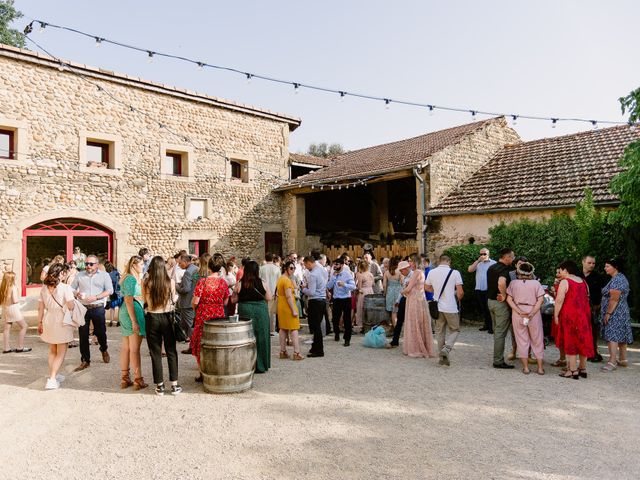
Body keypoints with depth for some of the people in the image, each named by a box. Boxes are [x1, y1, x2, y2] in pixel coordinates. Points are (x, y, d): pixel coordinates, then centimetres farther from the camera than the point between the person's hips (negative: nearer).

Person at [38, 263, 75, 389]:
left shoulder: (44, 288, 1)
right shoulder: (65, 288, -15)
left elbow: (40, 307, 5)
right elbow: (71, 306, -19)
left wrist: (40, 322, 13)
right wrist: (74, 301, 3)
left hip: (48, 321, 5)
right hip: (62, 322, -5)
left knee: (52, 351, 22)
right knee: (61, 353, 5)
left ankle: (53, 375, 31)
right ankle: (52, 379, -3)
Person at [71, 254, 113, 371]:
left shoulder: (104, 275, 3)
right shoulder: (80, 275, 9)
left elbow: (109, 290, -3)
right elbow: (72, 288, 13)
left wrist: (96, 297, -15)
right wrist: (77, 294, -10)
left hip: (98, 308, -2)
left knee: (100, 332, 8)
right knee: (83, 335, 2)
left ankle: (104, 350, 39)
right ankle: (85, 360, 13)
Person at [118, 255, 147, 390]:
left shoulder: (128, 278, 16)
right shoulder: (132, 279, -14)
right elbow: (129, 301, -19)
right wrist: (134, 321, -21)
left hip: (125, 313, 10)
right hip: (134, 311, -10)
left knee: (126, 347, 12)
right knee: (134, 348, -4)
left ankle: (124, 378, 19)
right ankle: (138, 379, 1)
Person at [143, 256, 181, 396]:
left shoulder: (146, 282, -8)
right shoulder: (170, 282, -8)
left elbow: (144, 300, 5)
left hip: (152, 318, 0)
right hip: (167, 317, 0)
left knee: (156, 353, 10)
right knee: (171, 352, 11)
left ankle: (160, 386, 16)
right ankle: (174, 385, 13)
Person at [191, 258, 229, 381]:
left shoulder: (202, 282, -12)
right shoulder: (223, 282, -2)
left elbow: (195, 302, -12)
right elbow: (225, 302, 5)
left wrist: (193, 307, 9)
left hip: (203, 316, -3)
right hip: (219, 316, 3)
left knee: (200, 344, 11)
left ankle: (203, 373, 15)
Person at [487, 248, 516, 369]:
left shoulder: (491, 267, 10)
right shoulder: (504, 269, -19)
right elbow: (501, 283, -39)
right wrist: (504, 296, -26)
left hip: (490, 300, 9)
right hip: (500, 303, -9)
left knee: (496, 331, 17)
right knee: (500, 333, -2)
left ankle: (497, 358, 24)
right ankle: (498, 361, 2)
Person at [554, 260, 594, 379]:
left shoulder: (564, 282, -11)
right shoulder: (583, 281, 10)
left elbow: (559, 300, -16)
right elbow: (586, 298, 18)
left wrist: (556, 315, -10)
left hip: (570, 315, -7)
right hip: (584, 315, 7)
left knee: (570, 342, 0)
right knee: (582, 340, 13)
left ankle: (573, 370, 1)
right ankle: (583, 369, 21)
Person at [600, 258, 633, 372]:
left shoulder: (617, 279, -17)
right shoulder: (621, 278, 17)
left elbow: (614, 299, -23)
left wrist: (608, 313, -21)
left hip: (615, 313, -11)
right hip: (621, 313, 11)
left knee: (612, 336, -13)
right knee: (621, 336, 14)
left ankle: (612, 362, -17)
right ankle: (623, 359, 22)